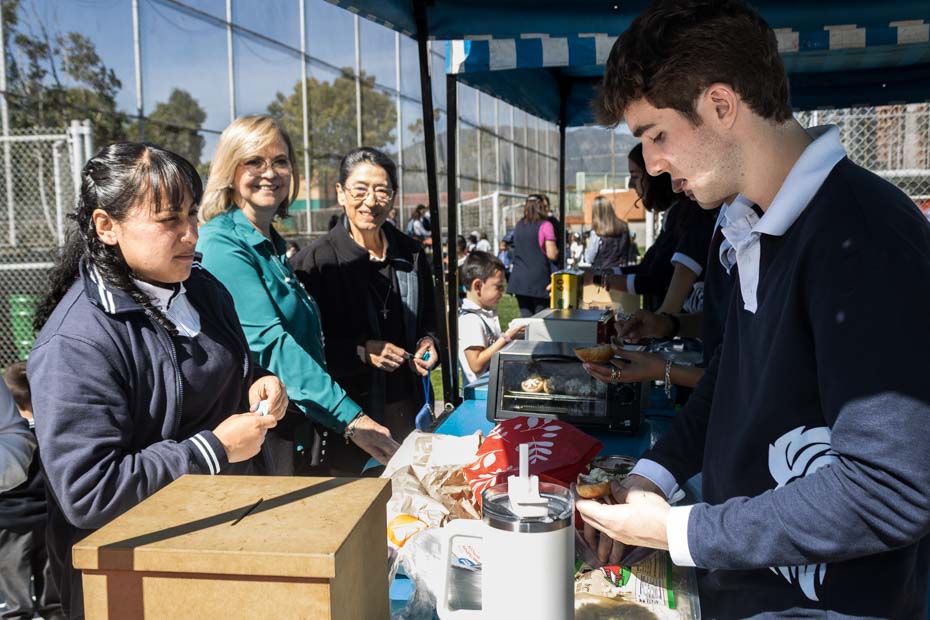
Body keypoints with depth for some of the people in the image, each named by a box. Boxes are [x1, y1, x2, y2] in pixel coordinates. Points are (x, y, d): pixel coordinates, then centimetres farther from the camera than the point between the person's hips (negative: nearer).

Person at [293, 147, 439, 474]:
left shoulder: (411, 254, 8)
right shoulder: (316, 260, -8)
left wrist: (427, 344, 1)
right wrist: (362, 351, -20)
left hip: (407, 409, 5)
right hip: (346, 413, -4)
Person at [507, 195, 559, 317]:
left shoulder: (518, 225, 11)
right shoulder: (545, 225, -5)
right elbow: (552, 255, -9)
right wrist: (556, 250, 10)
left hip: (519, 279, 5)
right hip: (539, 279, -5)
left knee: (525, 317, 7)